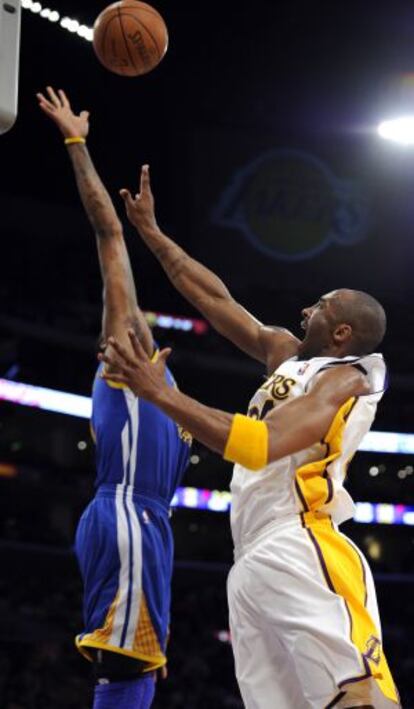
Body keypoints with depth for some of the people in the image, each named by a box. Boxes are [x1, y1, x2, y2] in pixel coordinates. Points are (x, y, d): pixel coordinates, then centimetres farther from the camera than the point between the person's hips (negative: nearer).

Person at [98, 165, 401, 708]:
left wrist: (160, 394, -12)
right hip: (252, 565, 8)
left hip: (302, 558, -8)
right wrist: (151, 231, 32)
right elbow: (215, 299, 31)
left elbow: (258, 446, -16)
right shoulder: (287, 354, 24)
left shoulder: (347, 377, -1)